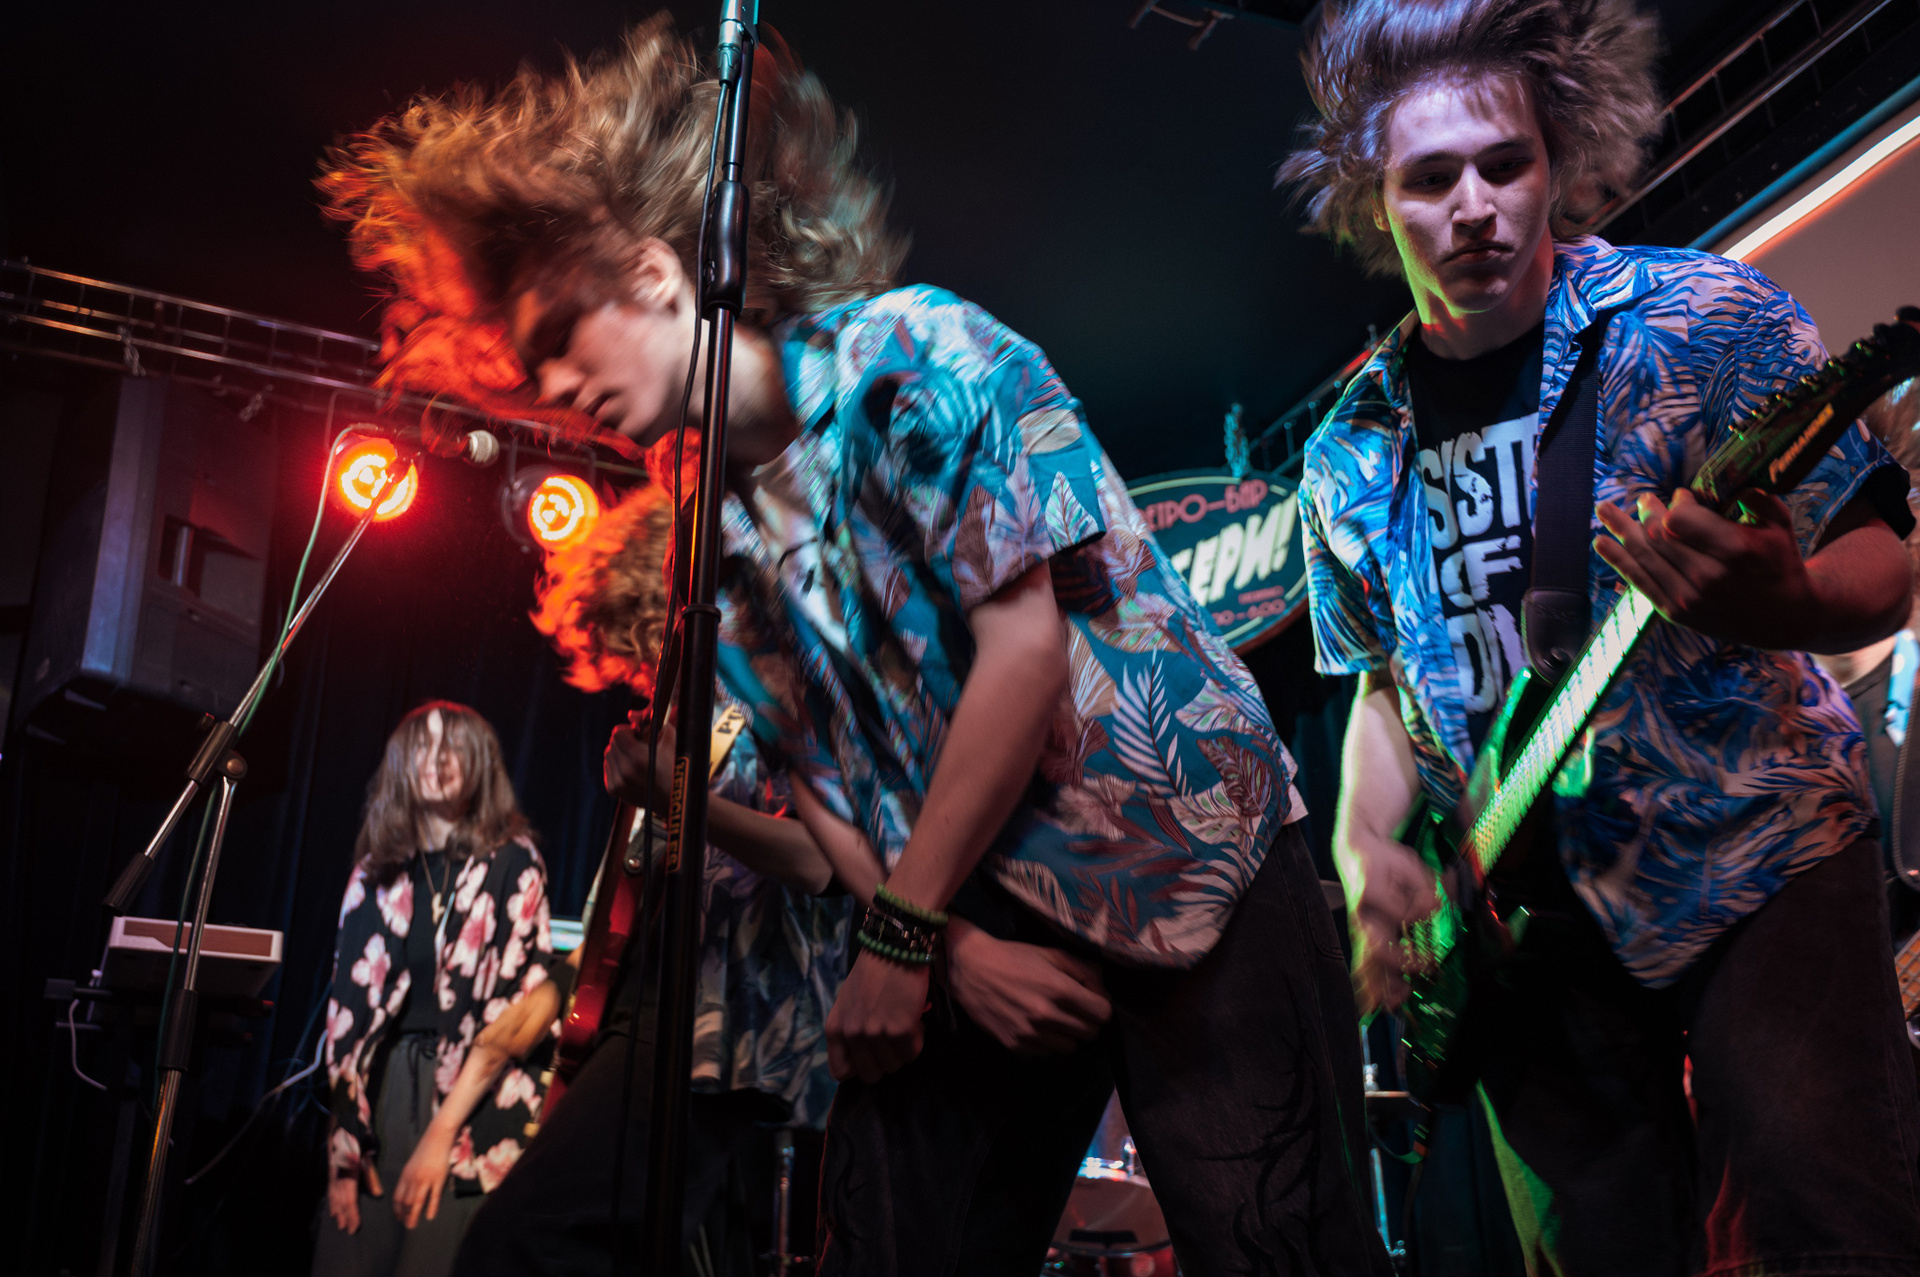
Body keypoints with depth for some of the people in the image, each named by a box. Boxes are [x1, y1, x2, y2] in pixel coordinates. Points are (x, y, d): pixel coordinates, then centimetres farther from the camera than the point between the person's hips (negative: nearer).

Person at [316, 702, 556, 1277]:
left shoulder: (512, 862, 1)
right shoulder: (377, 873, 12)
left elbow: (524, 993, -6)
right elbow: (347, 1007, 9)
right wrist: (344, 1148, 1)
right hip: (383, 1084, 4)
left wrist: (445, 1136, -13)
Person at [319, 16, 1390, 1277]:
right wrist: (952, 950, -8)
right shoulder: (713, 534, 10)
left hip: (1179, 853, -5)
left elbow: (1023, 644, -17)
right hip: (970, 913, 6)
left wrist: (902, 933, -11)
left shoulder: (915, 352, -9)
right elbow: (823, 794, 9)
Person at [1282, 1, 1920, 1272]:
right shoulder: (1352, 454, 5)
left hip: (1749, 857, -3)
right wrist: (1368, 846, -3)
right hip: (1527, 918, 4)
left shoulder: (1702, 320, -6)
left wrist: (1780, 604, -30)